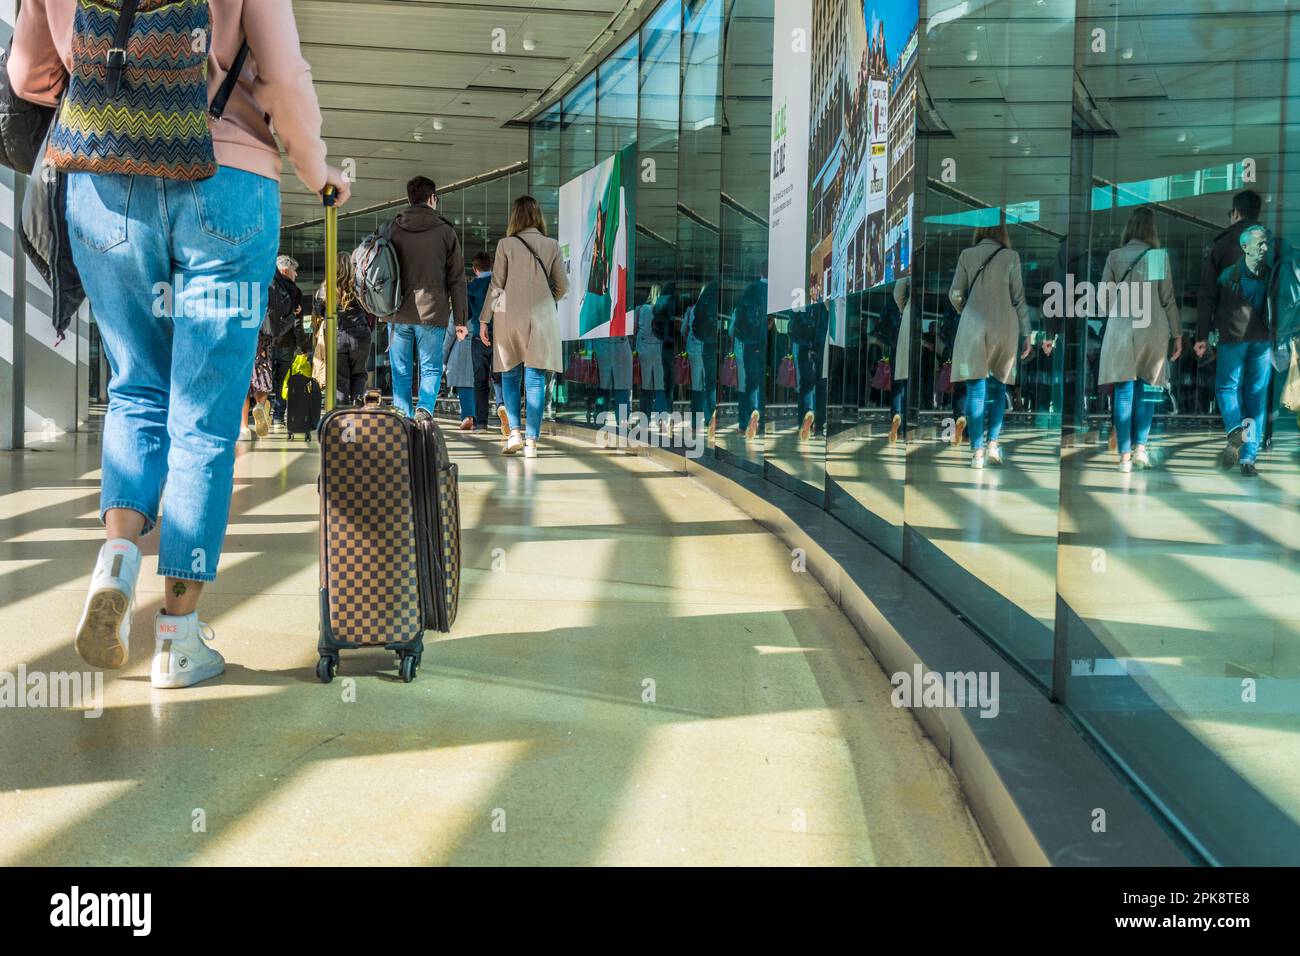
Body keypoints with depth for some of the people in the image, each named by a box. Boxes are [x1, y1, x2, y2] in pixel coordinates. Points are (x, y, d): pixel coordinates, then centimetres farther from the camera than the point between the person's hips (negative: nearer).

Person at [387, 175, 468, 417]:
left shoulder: (391, 230, 6)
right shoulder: (445, 231, 1)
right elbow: (457, 279, 1)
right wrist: (461, 319, 6)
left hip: (398, 315, 2)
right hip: (431, 314, -2)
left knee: (400, 373, 9)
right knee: (431, 370, 6)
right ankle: (424, 411, -16)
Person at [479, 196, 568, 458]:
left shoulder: (506, 244, -1)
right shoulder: (551, 245, 3)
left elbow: (496, 286, 0)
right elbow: (562, 287, 8)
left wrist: (484, 320, 7)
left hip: (509, 316, 0)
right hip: (541, 317, 1)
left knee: (510, 377, 12)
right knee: (535, 379, 2)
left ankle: (514, 433, -1)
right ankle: (531, 441, -1)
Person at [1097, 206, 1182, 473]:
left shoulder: (1115, 256, 0)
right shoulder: (1159, 256, -2)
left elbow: (1103, 297, 2)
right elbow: (1168, 299, 0)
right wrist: (1177, 334, 8)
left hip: (1120, 329, 0)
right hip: (1152, 329, 0)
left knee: (1124, 392, 3)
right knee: (1146, 390, 13)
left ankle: (1125, 456, 1)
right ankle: (1140, 447, 6)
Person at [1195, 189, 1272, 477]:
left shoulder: (1219, 246, 2)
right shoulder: (1272, 243, 7)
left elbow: (1207, 295, 0)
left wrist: (1202, 335, 3)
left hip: (1232, 331, -2)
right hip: (1264, 334, 2)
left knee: (1226, 386, 9)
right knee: (1257, 394, 7)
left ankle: (1236, 429, -21)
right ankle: (1249, 457, 4)